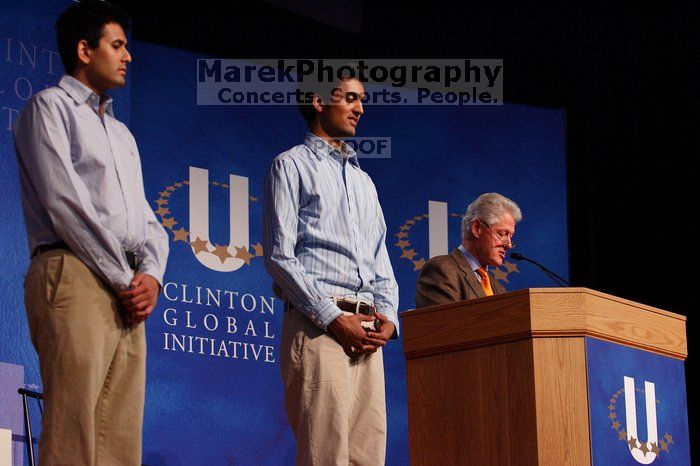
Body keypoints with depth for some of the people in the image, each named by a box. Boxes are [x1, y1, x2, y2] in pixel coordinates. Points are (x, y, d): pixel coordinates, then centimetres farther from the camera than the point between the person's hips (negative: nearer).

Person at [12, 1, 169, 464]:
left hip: (128, 294, 8)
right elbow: (65, 202, -8)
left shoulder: (122, 133, 29)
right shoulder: (50, 106, 4)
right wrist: (124, 280, -9)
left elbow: (147, 220, 22)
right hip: (74, 278, -8)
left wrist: (151, 274, 0)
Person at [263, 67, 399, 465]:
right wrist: (333, 318, -12)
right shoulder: (292, 165, 6)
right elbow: (280, 255, -4)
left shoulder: (363, 181, 26)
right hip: (318, 326, -6)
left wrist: (388, 317, 4)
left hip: (367, 329, 6)